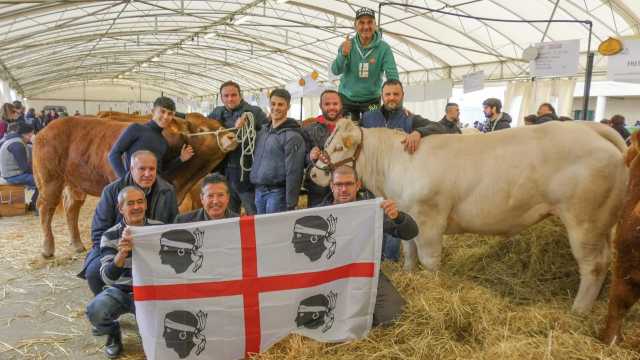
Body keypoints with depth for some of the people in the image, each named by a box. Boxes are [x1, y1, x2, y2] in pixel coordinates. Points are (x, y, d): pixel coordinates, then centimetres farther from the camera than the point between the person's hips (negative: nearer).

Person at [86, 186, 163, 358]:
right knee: (94, 311, -28)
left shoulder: (159, 228, -7)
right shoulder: (110, 236, -10)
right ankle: (113, 332, 7)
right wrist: (122, 254, -42)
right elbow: (107, 278, -23)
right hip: (120, 291, 1)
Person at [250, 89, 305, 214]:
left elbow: (293, 173, -15)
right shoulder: (263, 130, 11)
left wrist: (291, 204, -17)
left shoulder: (292, 135, -12)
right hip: (258, 191, 7)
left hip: (277, 193, -7)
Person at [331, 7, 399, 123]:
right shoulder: (347, 45, -7)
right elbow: (335, 71, -14)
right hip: (346, 97, 2)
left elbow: (392, 76, -19)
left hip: (371, 99, -1)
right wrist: (343, 54, -35)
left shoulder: (383, 48, -13)